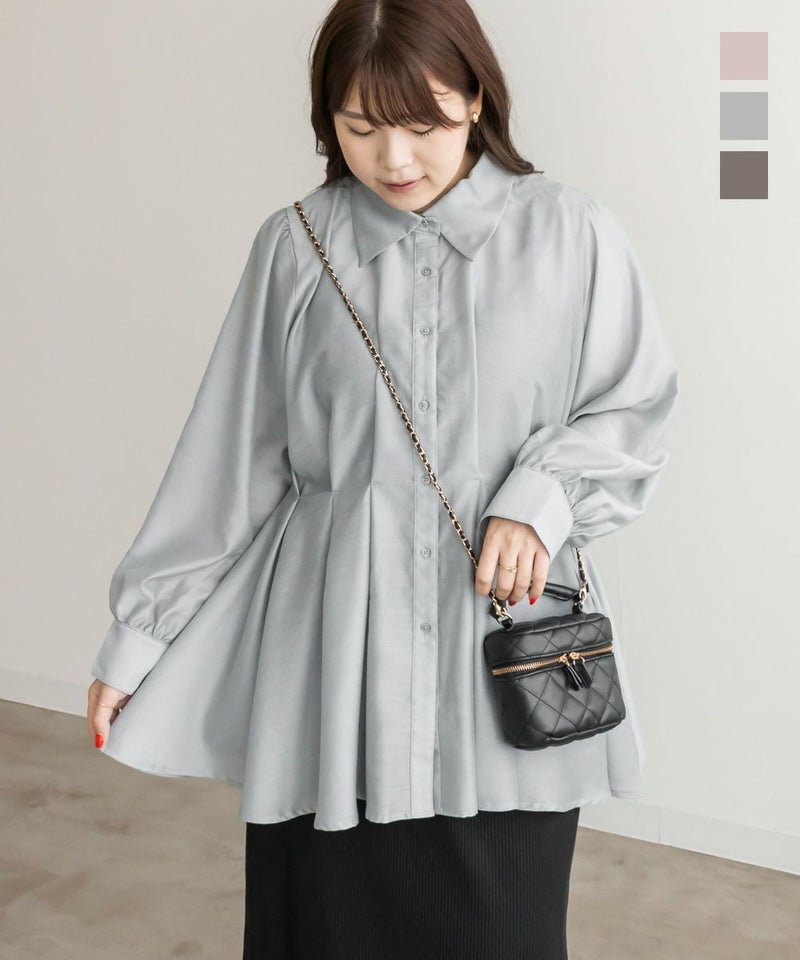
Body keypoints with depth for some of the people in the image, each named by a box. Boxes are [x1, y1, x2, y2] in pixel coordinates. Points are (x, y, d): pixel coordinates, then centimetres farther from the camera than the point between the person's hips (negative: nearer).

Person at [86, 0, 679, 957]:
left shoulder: (568, 235, -4)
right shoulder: (295, 249, 0)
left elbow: (638, 408, 6)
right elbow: (229, 463, 4)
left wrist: (546, 496, -13)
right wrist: (136, 638, 5)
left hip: (505, 648, 0)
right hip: (335, 660, 1)